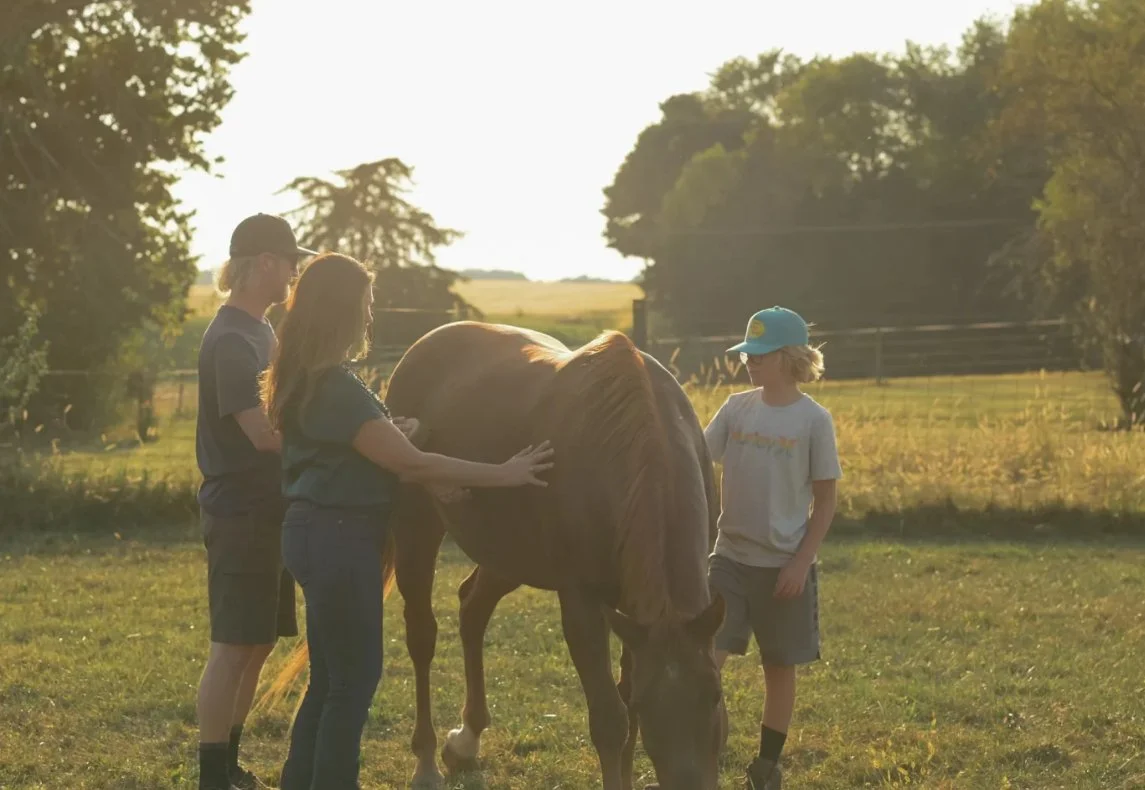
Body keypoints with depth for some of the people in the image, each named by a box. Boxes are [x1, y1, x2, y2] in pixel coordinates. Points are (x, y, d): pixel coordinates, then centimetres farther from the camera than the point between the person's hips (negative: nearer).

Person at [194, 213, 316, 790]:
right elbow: (263, 430, -25)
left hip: (267, 510, 10)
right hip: (240, 513, -10)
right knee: (234, 645, -5)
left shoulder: (260, 331, 13)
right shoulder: (230, 340, -18)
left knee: (259, 642, 14)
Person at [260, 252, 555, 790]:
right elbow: (410, 463, -20)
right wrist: (501, 474, -14)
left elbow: (375, 451, 14)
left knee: (330, 678, 16)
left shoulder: (302, 379, 11)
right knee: (354, 679, -1)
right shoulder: (337, 388, -21)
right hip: (339, 539, -10)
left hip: (316, 532, 10)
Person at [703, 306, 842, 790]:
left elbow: (825, 501, -5)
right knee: (705, 657, -8)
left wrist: (802, 563, -10)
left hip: (784, 565, -2)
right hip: (731, 558, 2)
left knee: (780, 668, 9)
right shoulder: (736, 409, 2)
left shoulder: (813, 420, -8)